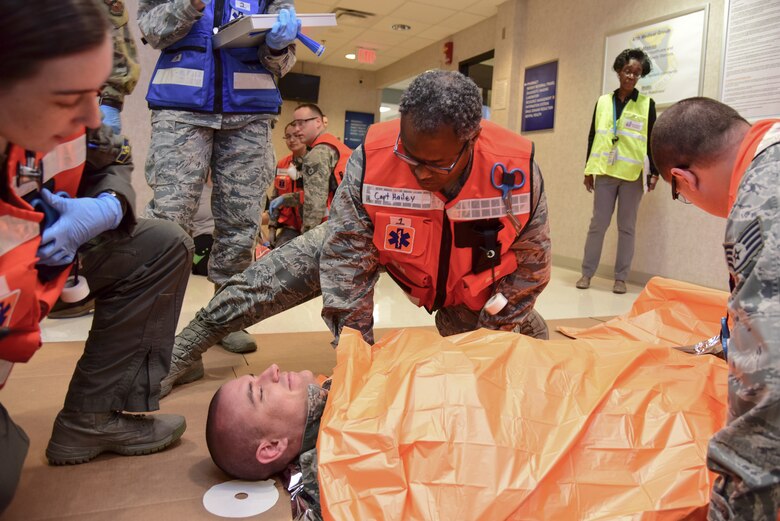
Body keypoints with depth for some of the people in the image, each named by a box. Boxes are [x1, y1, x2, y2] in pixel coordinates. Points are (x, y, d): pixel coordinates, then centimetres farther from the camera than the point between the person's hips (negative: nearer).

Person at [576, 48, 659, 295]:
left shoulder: (647, 104, 5)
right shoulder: (603, 102, 9)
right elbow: (593, 137, 10)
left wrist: (655, 171, -2)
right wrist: (588, 169, 7)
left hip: (633, 174, -1)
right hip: (605, 172, 1)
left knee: (627, 227, 4)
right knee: (598, 223, 1)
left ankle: (621, 278, 10)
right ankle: (587, 273, 10)